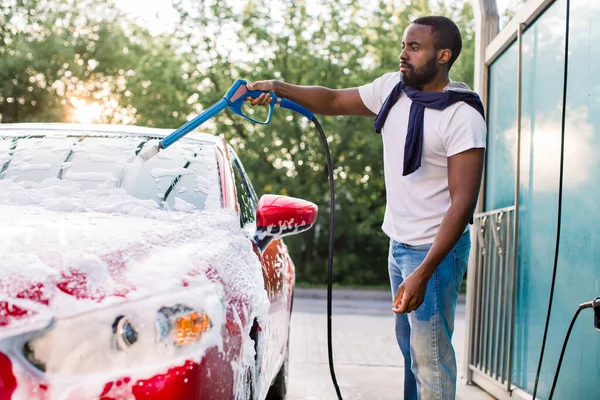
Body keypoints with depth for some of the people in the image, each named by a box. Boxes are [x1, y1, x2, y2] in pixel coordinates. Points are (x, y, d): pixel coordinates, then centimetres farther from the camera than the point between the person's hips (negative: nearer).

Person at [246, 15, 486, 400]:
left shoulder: (463, 116, -19)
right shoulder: (392, 88, 4)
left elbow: (463, 201, -23)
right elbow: (334, 101, 15)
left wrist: (423, 273, -28)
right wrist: (278, 88, -2)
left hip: (434, 250, -8)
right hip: (399, 242, 8)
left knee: (430, 353, -6)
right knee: (409, 346, 16)